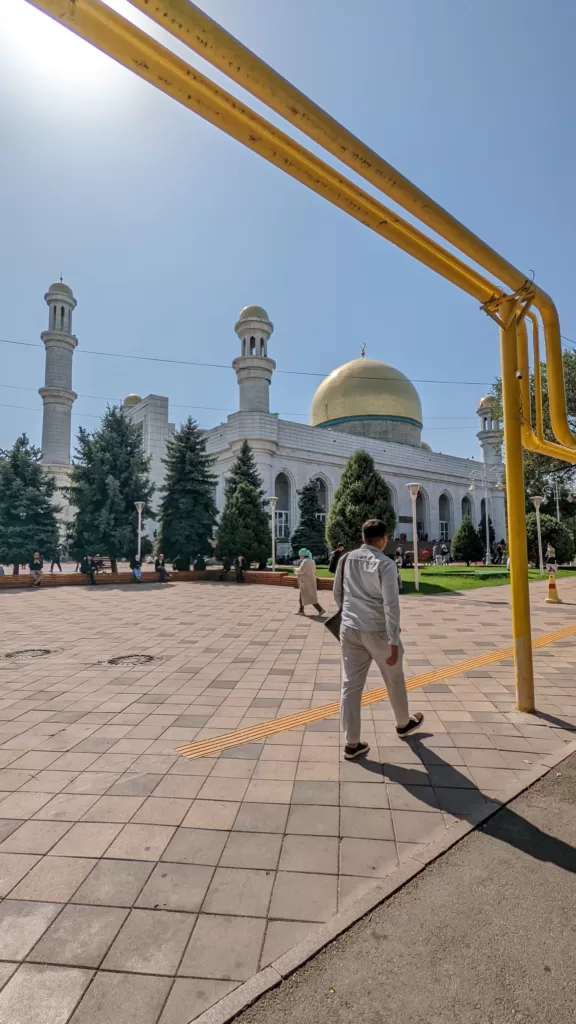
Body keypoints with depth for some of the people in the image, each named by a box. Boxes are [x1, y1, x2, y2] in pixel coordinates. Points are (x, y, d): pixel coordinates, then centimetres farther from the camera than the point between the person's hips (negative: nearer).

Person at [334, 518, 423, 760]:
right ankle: (403, 723, 43)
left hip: (350, 630, 4)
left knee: (351, 685, 7)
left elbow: (337, 594, 12)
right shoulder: (385, 564, -15)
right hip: (378, 631, -4)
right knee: (395, 680, 20)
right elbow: (391, 605, -19)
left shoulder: (346, 560, 1)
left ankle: (352, 743, 12)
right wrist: (394, 641, -17)